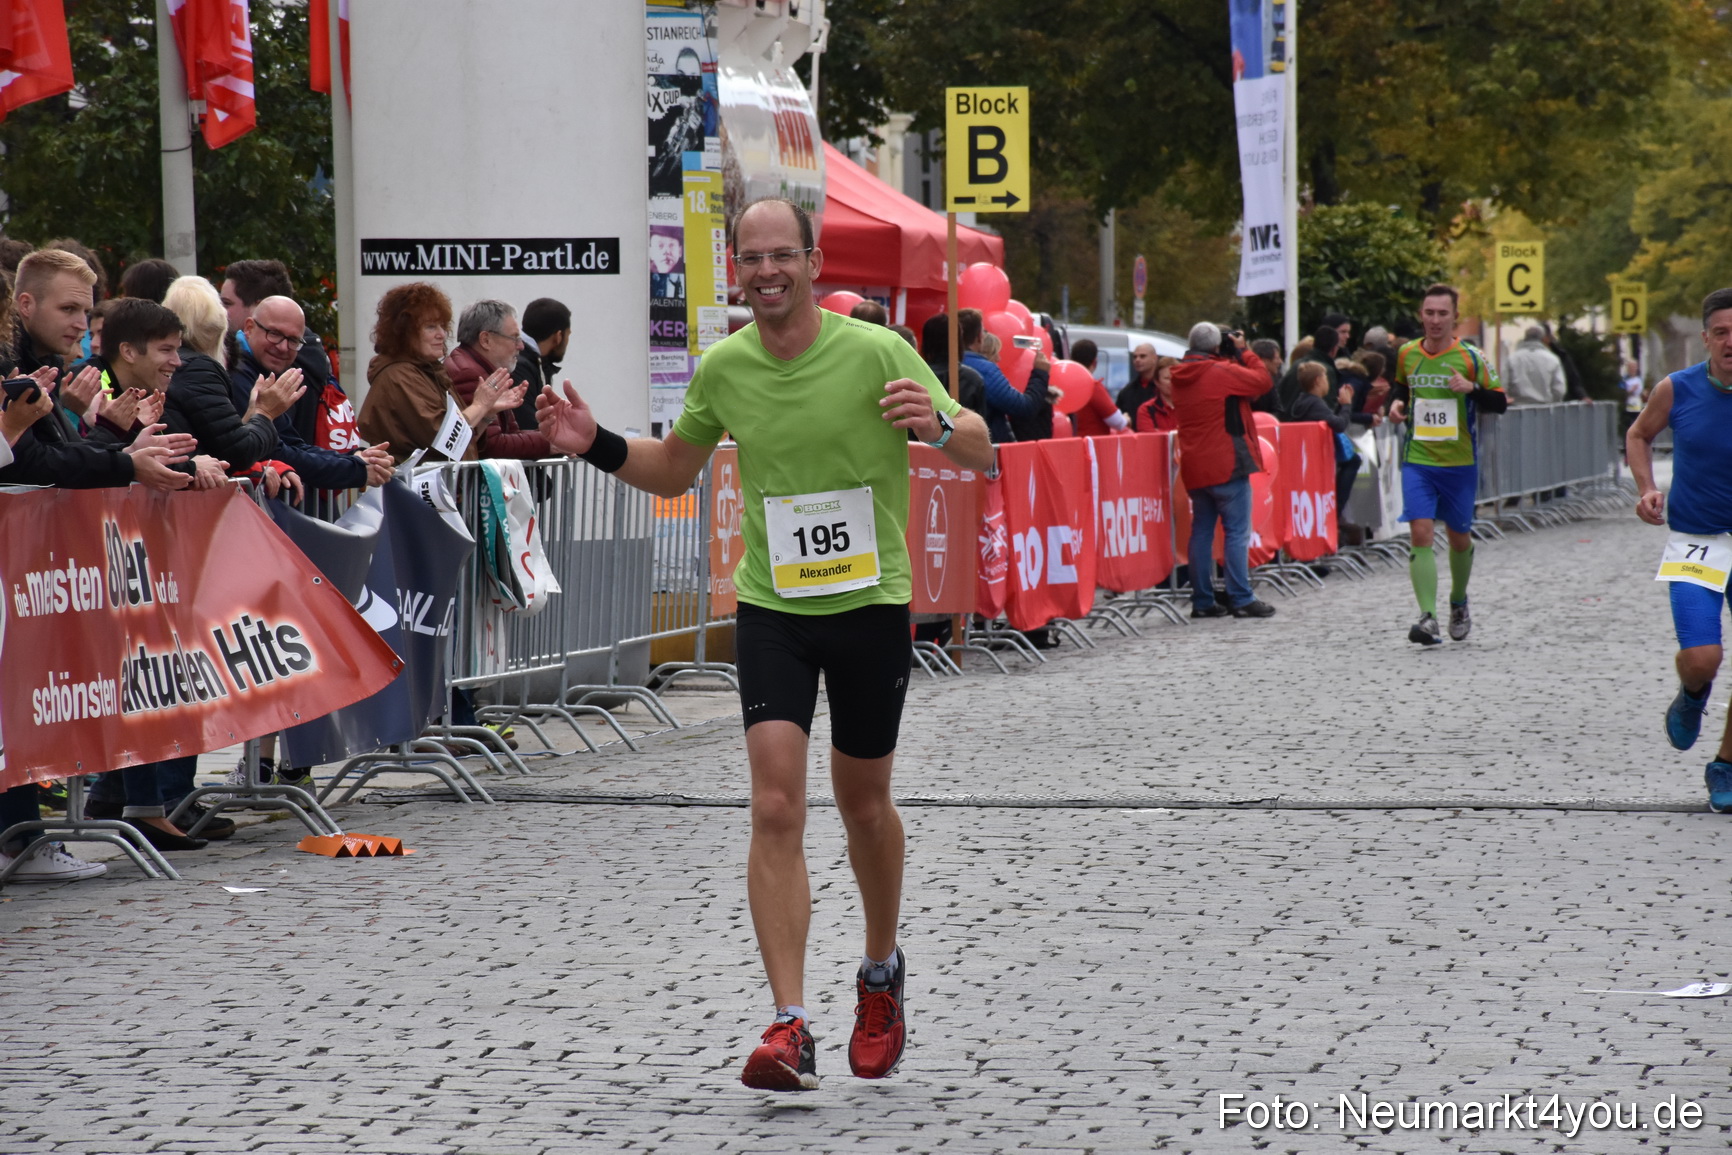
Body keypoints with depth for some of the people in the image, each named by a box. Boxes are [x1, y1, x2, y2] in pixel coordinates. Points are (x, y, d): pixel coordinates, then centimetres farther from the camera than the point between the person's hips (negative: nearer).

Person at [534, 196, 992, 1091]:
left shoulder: (876, 353, -10)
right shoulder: (722, 368, 0)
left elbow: (981, 454, -5)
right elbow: (674, 470, 17)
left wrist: (940, 427, -27)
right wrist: (597, 446, -1)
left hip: (869, 604, -1)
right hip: (770, 606, 1)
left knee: (863, 806, 13)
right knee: (776, 807, -13)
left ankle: (881, 972, 40)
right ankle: (790, 1027, -16)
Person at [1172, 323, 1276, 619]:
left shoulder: (1180, 378, 8)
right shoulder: (1223, 372, -13)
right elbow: (1262, 381, -6)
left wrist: (1233, 358, 13)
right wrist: (1242, 353, 5)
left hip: (1195, 468, 7)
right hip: (1227, 464, -7)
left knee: (1201, 531, 11)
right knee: (1237, 531, -4)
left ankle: (1202, 600, 11)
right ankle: (1241, 599, -7)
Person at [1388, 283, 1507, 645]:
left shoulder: (1470, 358, -5)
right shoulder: (1406, 354, 4)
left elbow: (1500, 403, -2)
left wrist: (1472, 389, -20)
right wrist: (1396, 402, 3)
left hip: (1460, 463, -1)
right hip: (1417, 461, 1)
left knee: (1459, 537, 11)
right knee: (1420, 533, -15)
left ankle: (1458, 602, 39)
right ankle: (1428, 618, -19)